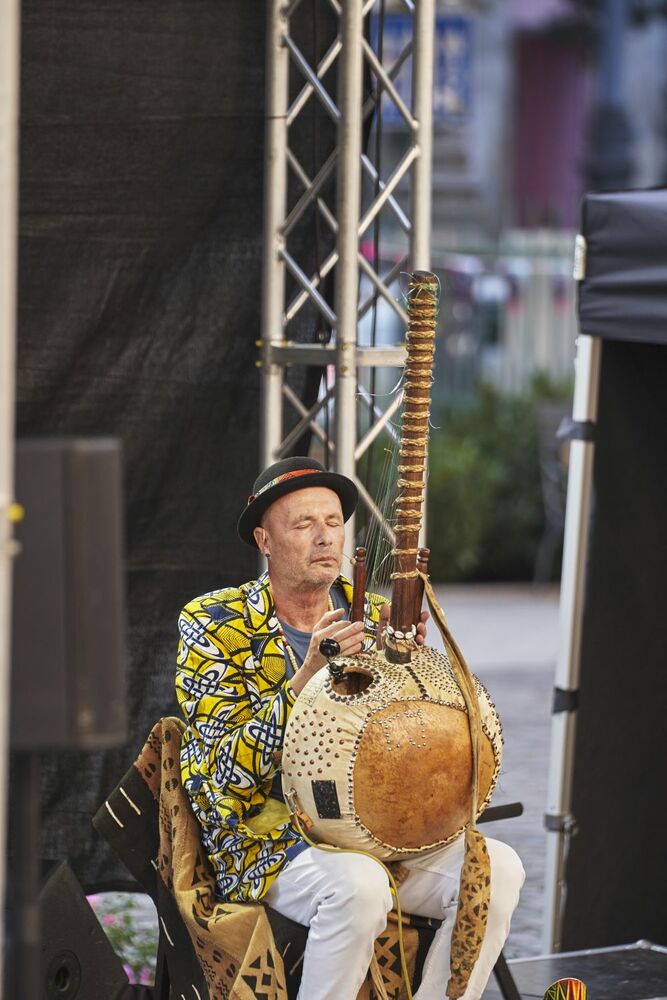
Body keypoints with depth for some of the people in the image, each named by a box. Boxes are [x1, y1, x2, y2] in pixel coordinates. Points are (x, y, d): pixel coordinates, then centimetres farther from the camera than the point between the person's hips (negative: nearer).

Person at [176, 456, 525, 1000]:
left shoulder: (374, 617, 10)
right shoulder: (212, 623, -2)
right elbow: (223, 771, -13)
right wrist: (306, 678, -24)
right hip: (269, 840, -5)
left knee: (497, 868, -21)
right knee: (358, 885, -36)